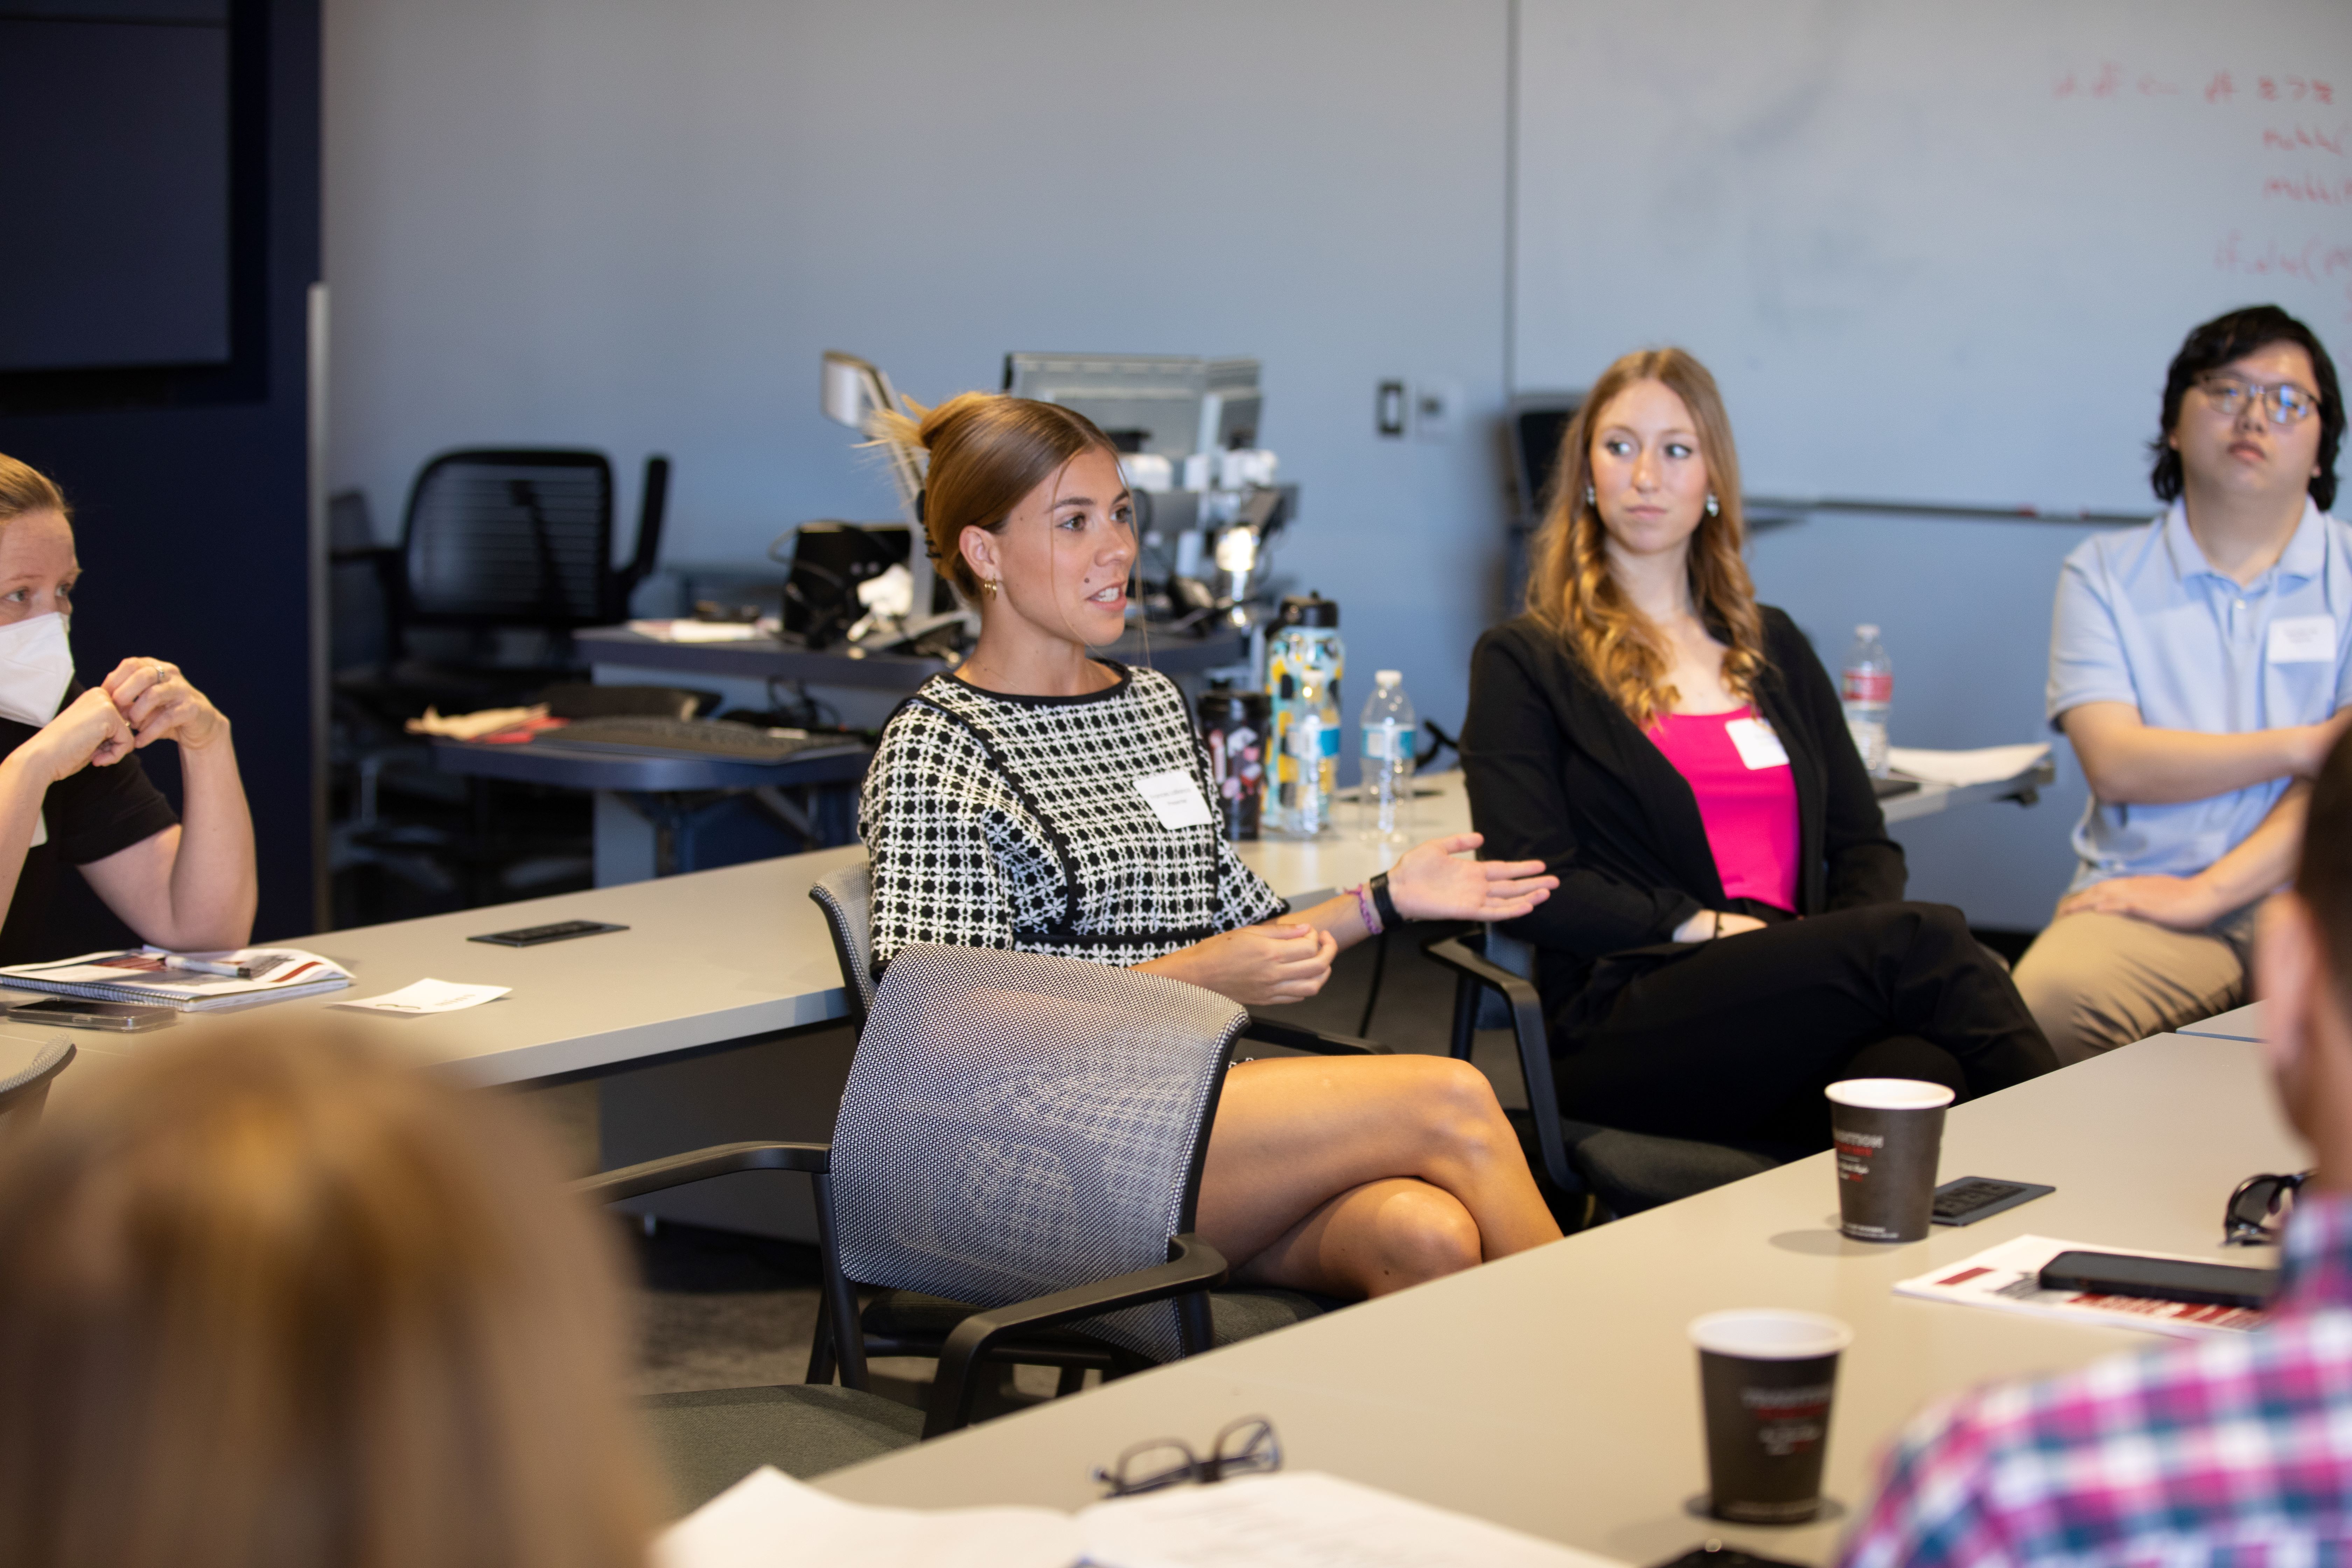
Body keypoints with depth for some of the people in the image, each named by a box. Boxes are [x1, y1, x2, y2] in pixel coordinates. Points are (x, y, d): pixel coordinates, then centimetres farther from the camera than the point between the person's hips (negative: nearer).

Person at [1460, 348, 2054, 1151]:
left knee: (1919, 1075, -36)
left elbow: (1865, 844, 21)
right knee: (1924, 938, -32)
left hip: (1794, 1001, 5)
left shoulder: (1773, 648, 26)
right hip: (1625, 1025, -4)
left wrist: (1850, 953, -3)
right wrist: (1706, 928, -14)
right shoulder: (1524, 662, 9)